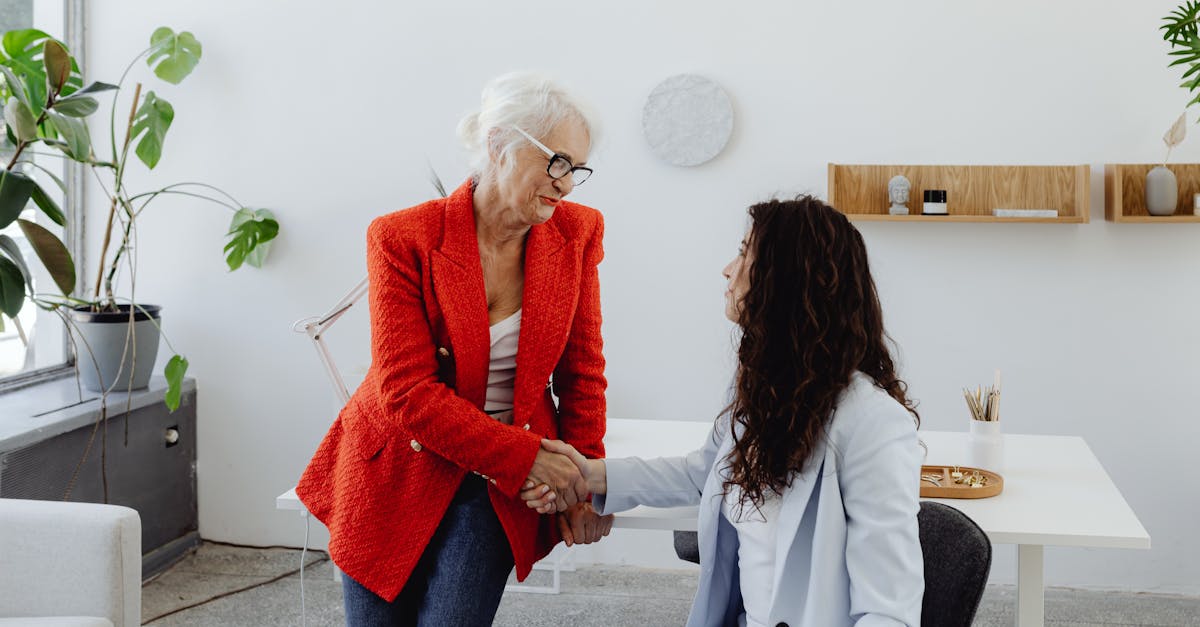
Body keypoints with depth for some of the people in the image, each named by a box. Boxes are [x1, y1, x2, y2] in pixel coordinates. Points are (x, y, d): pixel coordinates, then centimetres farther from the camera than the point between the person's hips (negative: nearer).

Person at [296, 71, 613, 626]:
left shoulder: (578, 234, -4)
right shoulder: (402, 239, -15)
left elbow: (581, 370, 5)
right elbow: (407, 392, -19)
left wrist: (582, 480, -2)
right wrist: (526, 456, -23)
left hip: (498, 488, 1)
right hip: (398, 471, -1)